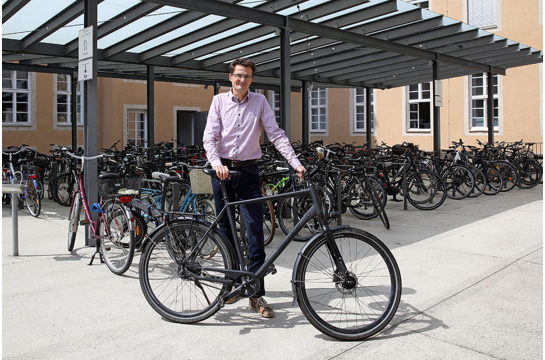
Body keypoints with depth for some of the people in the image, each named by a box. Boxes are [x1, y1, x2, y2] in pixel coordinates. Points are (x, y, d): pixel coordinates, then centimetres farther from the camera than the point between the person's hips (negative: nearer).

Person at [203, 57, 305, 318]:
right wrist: (216, 164, -21)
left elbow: (276, 134, 0)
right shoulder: (219, 101, 5)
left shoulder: (259, 101, 6)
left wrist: (295, 163, -12)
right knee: (225, 230, 8)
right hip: (223, 170, 1)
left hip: (249, 172, -1)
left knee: (255, 231, -7)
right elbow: (209, 137, -3)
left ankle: (256, 293, -1)